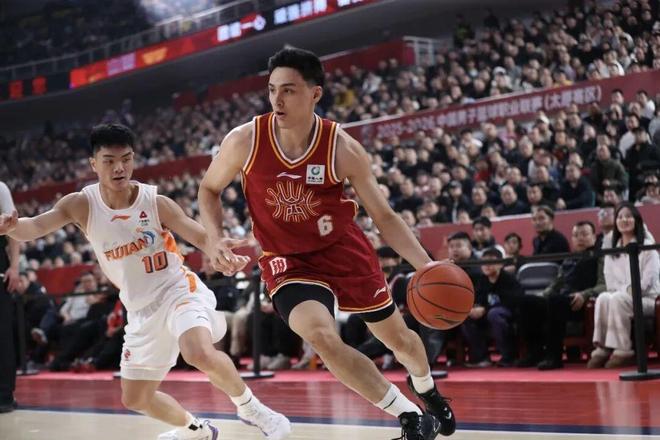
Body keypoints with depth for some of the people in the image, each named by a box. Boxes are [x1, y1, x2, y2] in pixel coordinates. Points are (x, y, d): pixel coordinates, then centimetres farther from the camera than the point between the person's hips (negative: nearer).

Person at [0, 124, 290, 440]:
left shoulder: (155, 202, -14)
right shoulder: (81, 205, -8)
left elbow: (203, 237, -13)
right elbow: (34, 227, -21)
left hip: (179, 291, -5)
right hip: (142, 310, 5)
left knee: (201, 354, -36)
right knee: (134, 399, 14)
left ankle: (249, 408, -9)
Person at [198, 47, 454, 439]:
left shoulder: (344, 149, -19)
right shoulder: (244, 141, -18)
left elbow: (384, 217, -10)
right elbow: (209, 189, 2)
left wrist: (426, 265, -22)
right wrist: (217, 240, -15)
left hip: (346, 251, 1)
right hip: (288, 262, -1)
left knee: (398, 337, 17)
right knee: (323, 338, -28)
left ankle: (427, 389, 54)